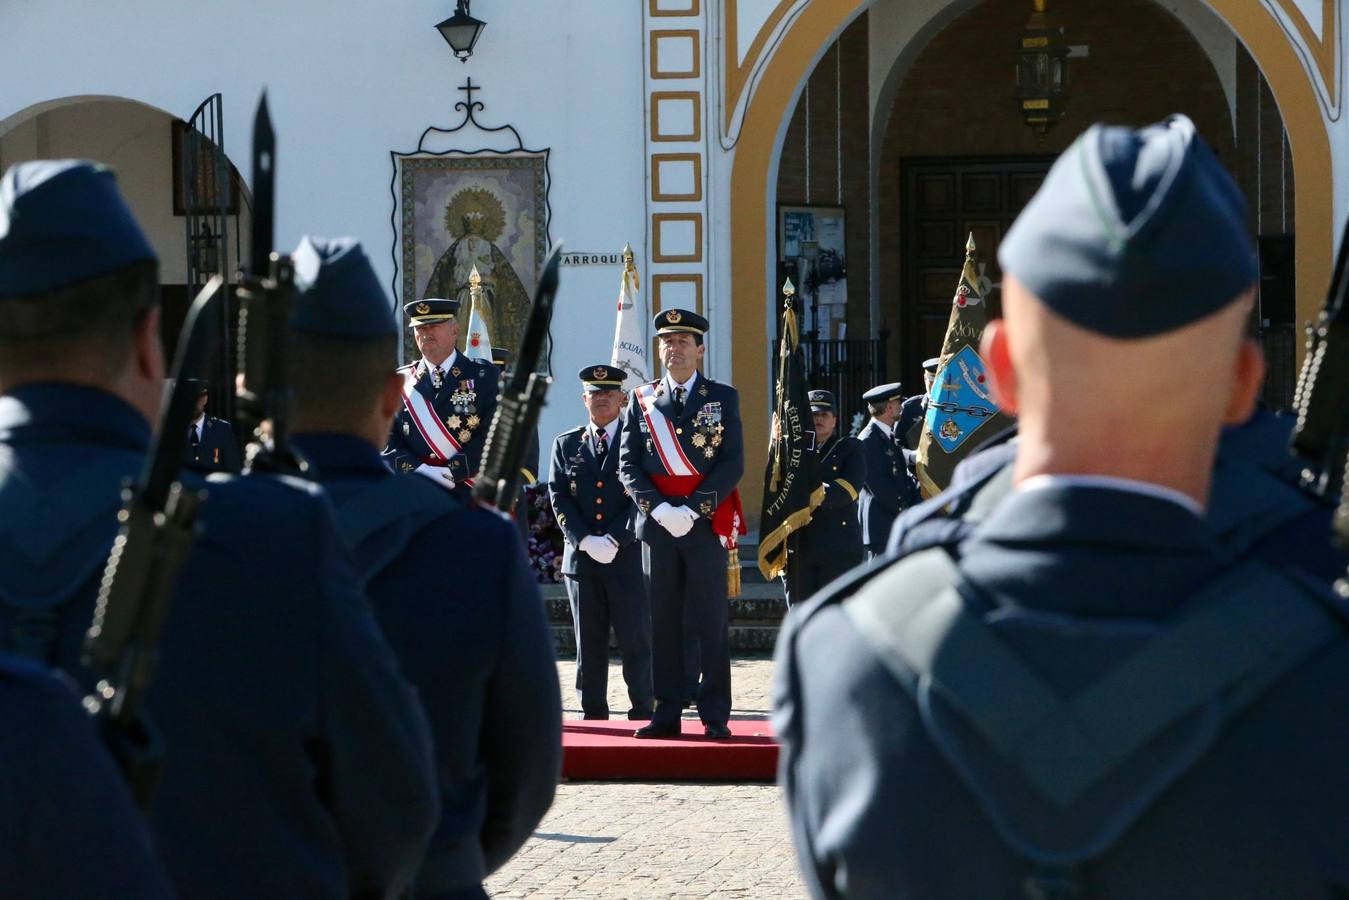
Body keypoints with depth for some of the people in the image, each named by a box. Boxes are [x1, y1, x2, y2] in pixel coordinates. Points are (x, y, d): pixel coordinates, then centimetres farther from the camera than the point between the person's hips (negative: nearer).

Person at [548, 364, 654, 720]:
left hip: (628, 555, -2)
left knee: (636, 639, -4)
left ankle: (642, 714, -1)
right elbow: (559, 498, 6)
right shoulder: (566, 444, 14)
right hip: (581, 557, 2)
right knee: (589, 644, 4)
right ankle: (593, 715, 8)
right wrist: (586, 541, -8)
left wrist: (614, 540, -13)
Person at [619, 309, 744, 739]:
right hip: (655, 525, 2)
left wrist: (691, 509, -11)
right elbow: (628, 464, 6)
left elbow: (733, 464, -1)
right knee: (663, 621, 3)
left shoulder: (723, 398, 6)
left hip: (706, 522, -2)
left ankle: (715, 715, -1)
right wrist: (659, 509, -9)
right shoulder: (642, 401, 11)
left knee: (711, 621, -3)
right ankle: (668, 713, 6)